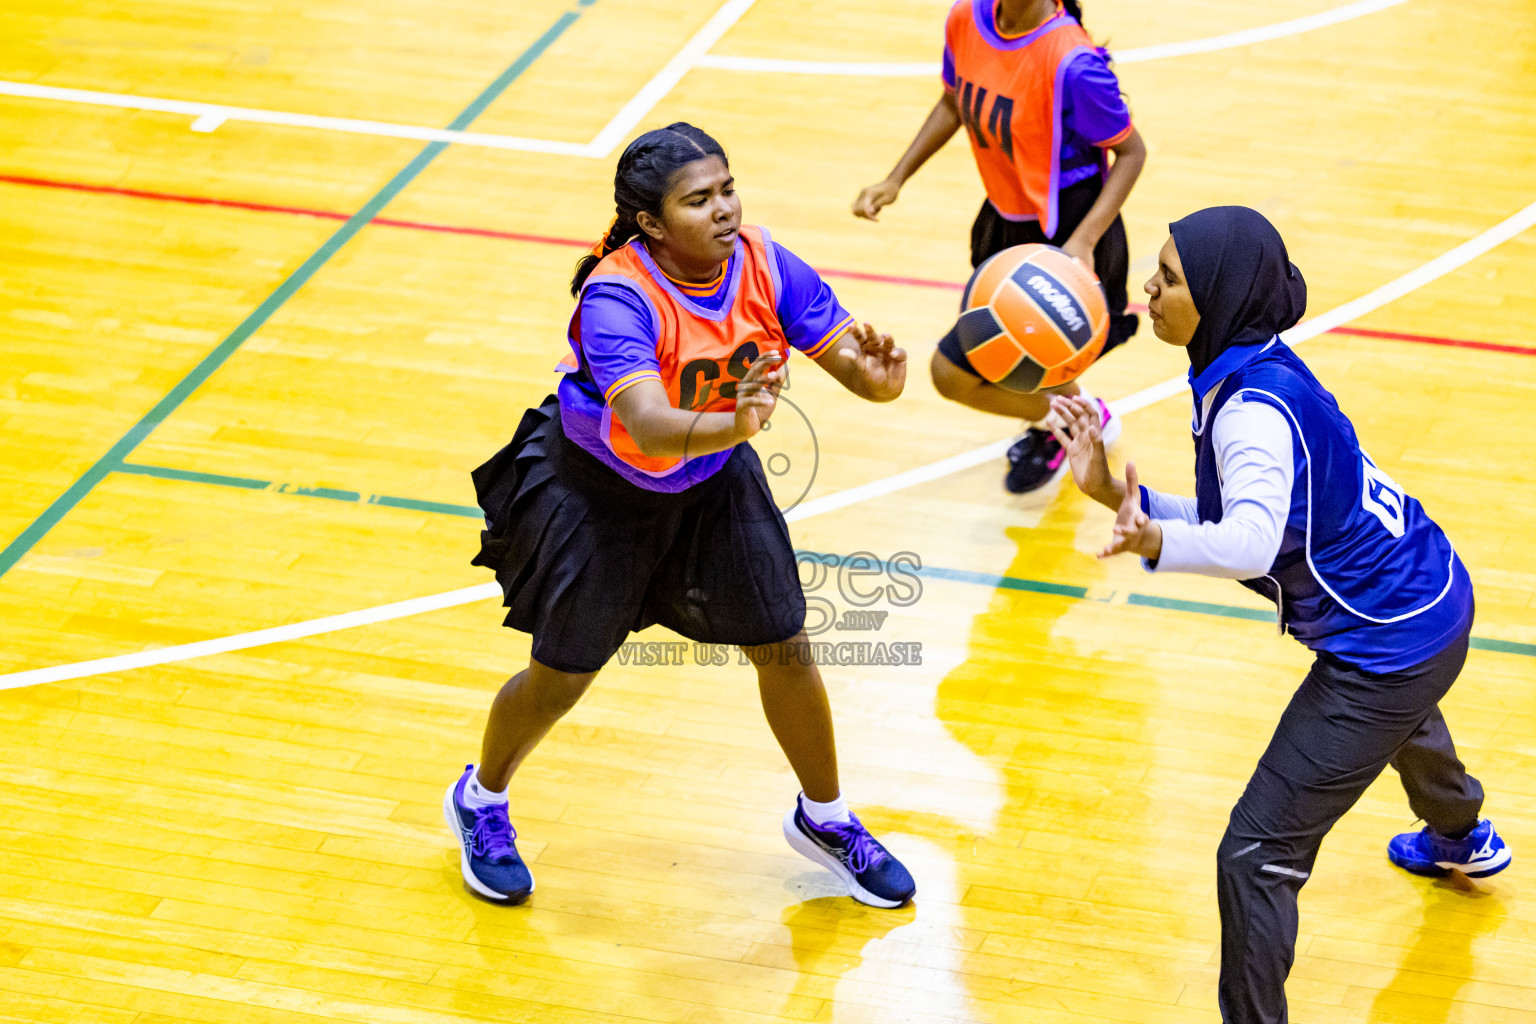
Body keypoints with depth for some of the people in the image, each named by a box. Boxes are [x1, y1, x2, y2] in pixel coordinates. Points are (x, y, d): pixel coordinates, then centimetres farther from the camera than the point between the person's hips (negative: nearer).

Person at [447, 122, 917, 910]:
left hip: (713, 475, 4)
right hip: (595, 488, -4)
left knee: (784, 649, 6)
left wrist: (878, 375, -47)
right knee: (562, 675, 6)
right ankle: (480, 801, 37)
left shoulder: (765, 268, -21)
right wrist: (734, 426, -69)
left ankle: (824, 819, 31)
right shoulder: (617, 297, -35)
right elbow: (649, 427, -49)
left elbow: (855, 363, -22)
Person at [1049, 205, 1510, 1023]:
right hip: (1429, 600, 11)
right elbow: (1224, 523, 1)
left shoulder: (1254, 408, -30)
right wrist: (1113, 492, -11)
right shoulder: (1257, 376, -1)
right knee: (1401, 720, 45)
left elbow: (1251, 542, -47)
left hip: (1389, 644, -11)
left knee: (1256, 854, -11)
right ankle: (1462, 839, 77)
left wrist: (1157, 542, -65)